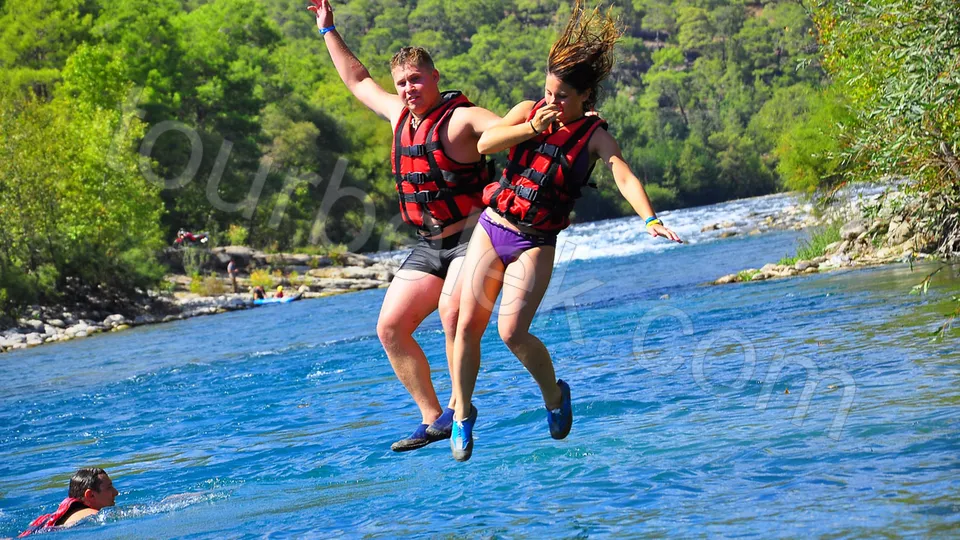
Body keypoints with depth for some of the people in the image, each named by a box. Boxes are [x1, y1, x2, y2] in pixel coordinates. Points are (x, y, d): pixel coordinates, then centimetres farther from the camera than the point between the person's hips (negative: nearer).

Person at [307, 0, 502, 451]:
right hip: (430, 245, 8)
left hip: (475, 234, -8)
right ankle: (433, 419, 6)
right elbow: (358, 81, 25)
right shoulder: (399, 114, 9)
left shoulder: (460, 118, -14)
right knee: (390, 327, 1)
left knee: (452, 308, -32)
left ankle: (460, 407, -17)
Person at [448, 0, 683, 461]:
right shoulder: (528, 112, 2)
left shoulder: (595, 136, -8)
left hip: (534, 245, -3)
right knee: (468, 324, 0)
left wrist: (650, 220, -40)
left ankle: (554, 395, 11)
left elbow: (625, 177, -24)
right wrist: (531, 128, -20)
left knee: (512, 331, -17)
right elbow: (485, 143, -9)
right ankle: (462, 414, 20)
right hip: (491, 229, 3)